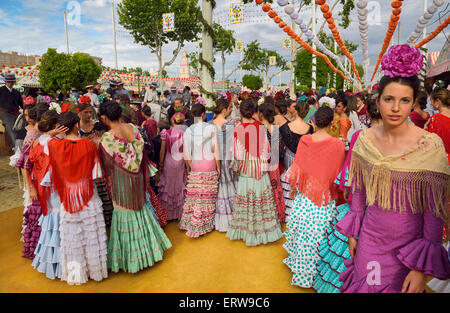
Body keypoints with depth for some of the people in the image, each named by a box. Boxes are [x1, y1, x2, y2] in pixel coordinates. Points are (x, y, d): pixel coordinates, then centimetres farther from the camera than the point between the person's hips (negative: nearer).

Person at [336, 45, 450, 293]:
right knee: (363, 286, 19)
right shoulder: (365, 139, -6)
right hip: (369, 236, 3)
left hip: (407, 242, -3)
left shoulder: (430, 145, -17)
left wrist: (422, 267, -12)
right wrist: (353, 232, 8)